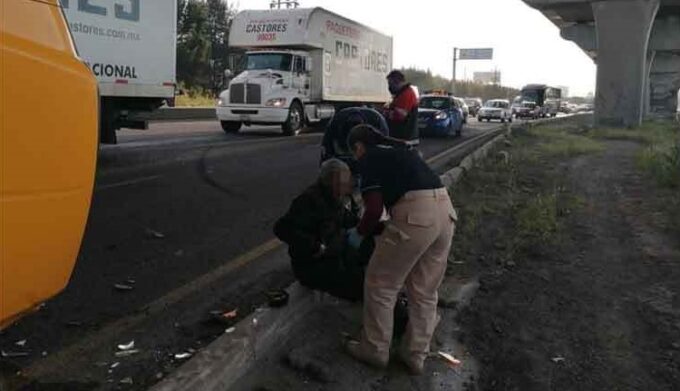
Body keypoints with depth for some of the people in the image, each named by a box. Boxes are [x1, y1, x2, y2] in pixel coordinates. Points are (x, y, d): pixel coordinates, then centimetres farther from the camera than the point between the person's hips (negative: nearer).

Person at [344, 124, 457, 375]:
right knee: (424, 291, 19)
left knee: (380, 285, 11)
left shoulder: (369, 158, 5)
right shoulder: (400, 152, 28)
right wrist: (383, 228, 42)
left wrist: (359, 233, 14)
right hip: (445, 210, 8)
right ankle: (416, 355, 31)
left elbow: (374, 208, -6)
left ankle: (375, 350, 25)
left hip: (416, 215, -8)